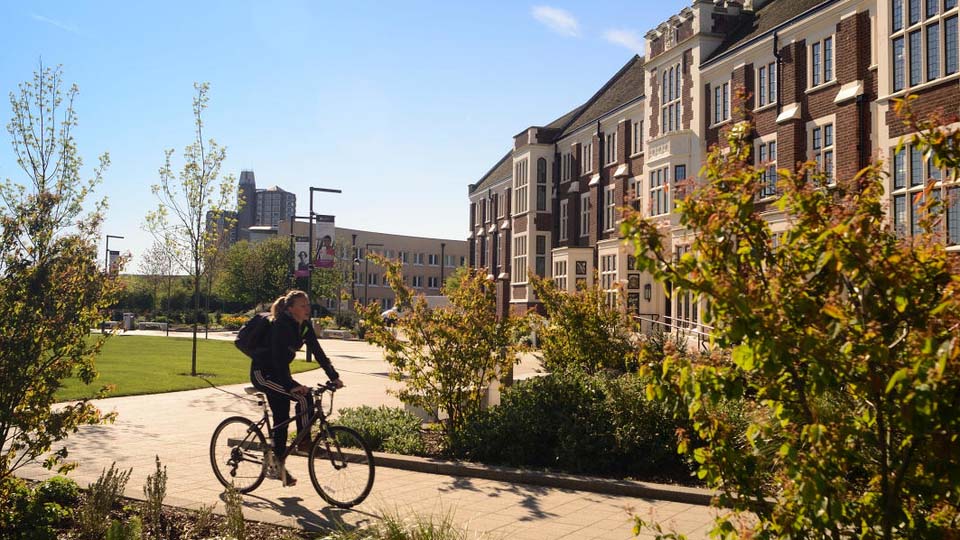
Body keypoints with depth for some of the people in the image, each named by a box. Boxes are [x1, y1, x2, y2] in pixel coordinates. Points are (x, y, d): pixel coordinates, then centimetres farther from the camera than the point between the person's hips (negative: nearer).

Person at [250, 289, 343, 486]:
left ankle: (278, 467, 14)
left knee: (282, 420, 5)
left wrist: (334, 377, -6)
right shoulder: (281, 325, -25)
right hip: (262, 373, -9)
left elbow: (318, 352, 1)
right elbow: (278, 357, -33)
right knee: (303, 396, -23)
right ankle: (304, 442, -11)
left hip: (277, 374, 9)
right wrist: (291, 386, -43)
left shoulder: (304, 326, 0)